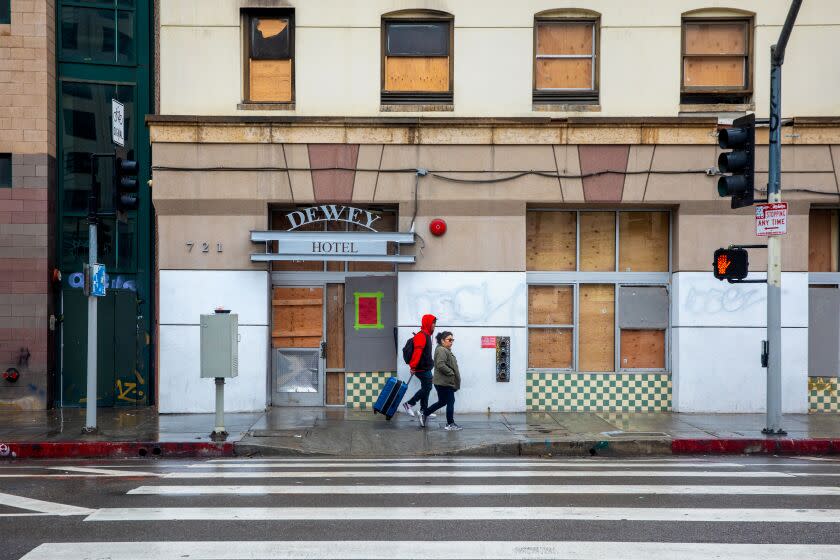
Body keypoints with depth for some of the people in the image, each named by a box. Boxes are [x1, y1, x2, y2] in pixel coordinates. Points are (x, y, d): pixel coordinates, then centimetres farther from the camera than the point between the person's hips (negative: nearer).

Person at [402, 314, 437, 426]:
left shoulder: (427, 335, 16)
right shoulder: (421, 336, -17)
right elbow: (417, 352, -25)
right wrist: (413, 366, -29)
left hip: (426, 368, 10)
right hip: (423, 369, -10)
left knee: (425, 389, 10)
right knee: (427, 387, -8)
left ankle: (423, 413, 14)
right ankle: (409, 404, -1)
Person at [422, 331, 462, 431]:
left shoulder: (446, 350, 19)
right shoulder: (441, 350, -16)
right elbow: (441, 365, -27)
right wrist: (451, 373, -18)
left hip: (446, 382, 11)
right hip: (444, 382, -11)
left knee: (442, 402, 17)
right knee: (450, 402, -3)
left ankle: (424, 413, 24)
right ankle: (450, 424, 4)